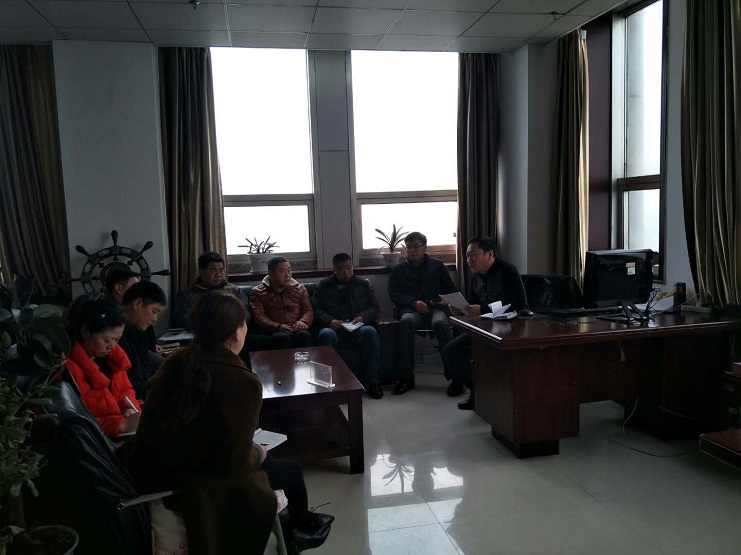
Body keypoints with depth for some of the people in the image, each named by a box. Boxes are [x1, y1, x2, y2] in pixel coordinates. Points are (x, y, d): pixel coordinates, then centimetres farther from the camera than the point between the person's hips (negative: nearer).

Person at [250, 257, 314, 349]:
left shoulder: (299, 288, 23)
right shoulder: (258, 292, 13)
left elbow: (308, 310, 14)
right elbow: (258, 316, 0)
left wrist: (303, 321, -11)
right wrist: (278, 326, -19)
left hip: (296, 329, 2)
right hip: (275, 331, -2)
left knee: (304, 335, -34)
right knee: (282, 337, -38)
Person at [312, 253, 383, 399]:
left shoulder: (364, 284, 21)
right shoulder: (323, 286, 18)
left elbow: (375, 307, 14)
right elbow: (315, 309, 8)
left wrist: (363, 317, -8)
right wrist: (329, 321, -12)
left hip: (357, 328, 1)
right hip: (334, 328, 0)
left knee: (370, 331, -33)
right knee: (326, 334, -36)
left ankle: (371, 381, -27)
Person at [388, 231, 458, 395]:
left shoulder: (437, 265, 23)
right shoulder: (398, 270, 23)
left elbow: (452, 290, 20)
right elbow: (394, 294, 9)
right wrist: (413, 302, -9)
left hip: (436, 308, 0)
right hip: (411, 309, 0)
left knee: (440, 322, -36)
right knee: (407, 321, -36)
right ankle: (407, 376, -34)